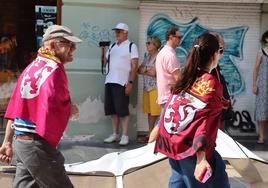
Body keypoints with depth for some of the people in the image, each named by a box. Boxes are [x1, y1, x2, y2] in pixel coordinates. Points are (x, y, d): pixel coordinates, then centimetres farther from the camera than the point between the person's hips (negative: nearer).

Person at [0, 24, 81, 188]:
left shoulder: (32, 68, 14)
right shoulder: (54, 70, -14)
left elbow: (15, 108, 15)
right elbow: (51, 107, -27)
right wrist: (70, 111, -7)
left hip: (20, 142, 9)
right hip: (38, 145, -9)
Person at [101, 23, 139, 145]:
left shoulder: (131, 46, -1)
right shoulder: (112, 46, 17)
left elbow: (134, 66, -7)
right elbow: (105, 63, 16)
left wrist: (130, 83, -14)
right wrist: (103, 50, 2)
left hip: (122, 82, -6)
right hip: (109, 81, 6)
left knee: (122, 110, -4)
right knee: (112, 110, 8)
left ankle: (125, 136, 2)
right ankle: (115, 134, 16)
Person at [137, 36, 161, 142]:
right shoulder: (147, 57, 18)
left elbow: (153, 73, -15)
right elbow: (139, 70, 13)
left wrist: (144, 70, 0)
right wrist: (148, 71, -6)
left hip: (156, 88, -8)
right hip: (146, 88, 8)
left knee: (156, 112, -8)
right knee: (149, 112, 9)